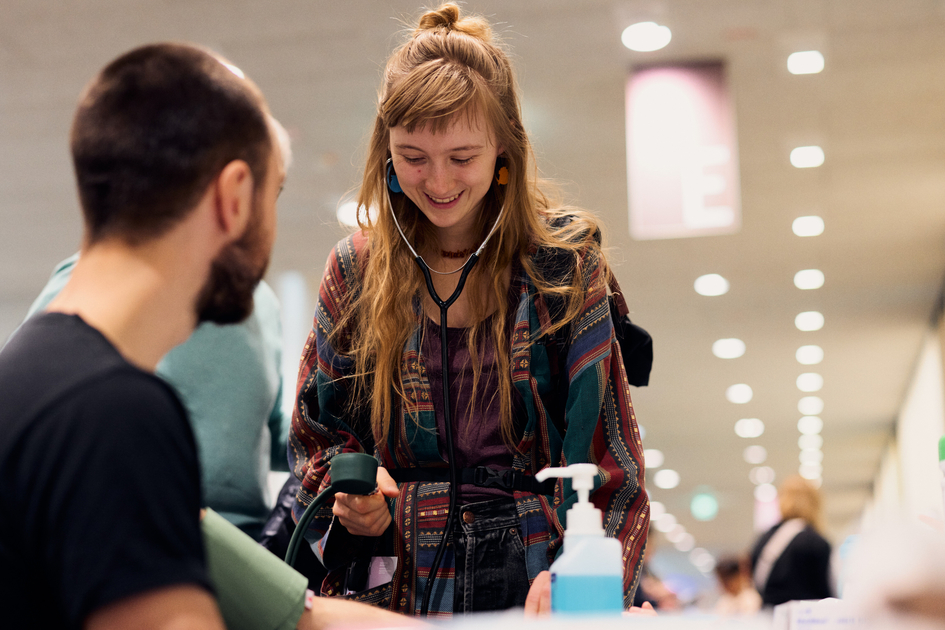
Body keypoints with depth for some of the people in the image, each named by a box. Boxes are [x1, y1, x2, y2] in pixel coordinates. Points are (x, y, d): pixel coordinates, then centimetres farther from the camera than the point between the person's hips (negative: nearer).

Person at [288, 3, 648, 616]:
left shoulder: (563, 260, 3)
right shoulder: (356, 271, 9)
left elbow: (605, 451, 1)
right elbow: (316, 434, 19)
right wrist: (348, 489, -2)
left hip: (529, 584, -2)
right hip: (395, 583, 2)